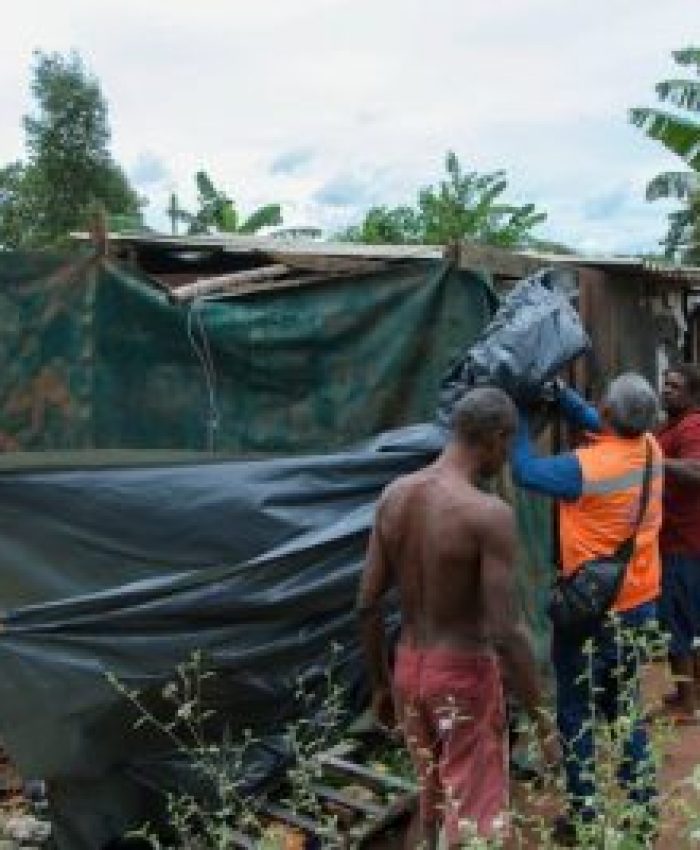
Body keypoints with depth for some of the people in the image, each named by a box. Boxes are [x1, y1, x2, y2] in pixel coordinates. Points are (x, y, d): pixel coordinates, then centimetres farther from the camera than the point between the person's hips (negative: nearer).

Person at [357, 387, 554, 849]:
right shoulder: (490, 514, -22)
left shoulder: (394, 495, -2)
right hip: (466, 676, -6)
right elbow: (506, 632, -23)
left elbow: (368, 604, 2)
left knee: (434, 793, 25)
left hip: (410, 668, 6)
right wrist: (541, 717, -12)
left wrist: (380, 683, 14)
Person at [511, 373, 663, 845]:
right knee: (626, 705, 21)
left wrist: (520, 413, -4)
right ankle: (643, 807, 30)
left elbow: (526, 470, -14)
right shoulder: (650, 448, -5)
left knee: (576, 715, 8)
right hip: (639, 605, 7)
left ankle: (585, 819, 17)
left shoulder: (587, 467, -26)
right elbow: (592, 421, 8)